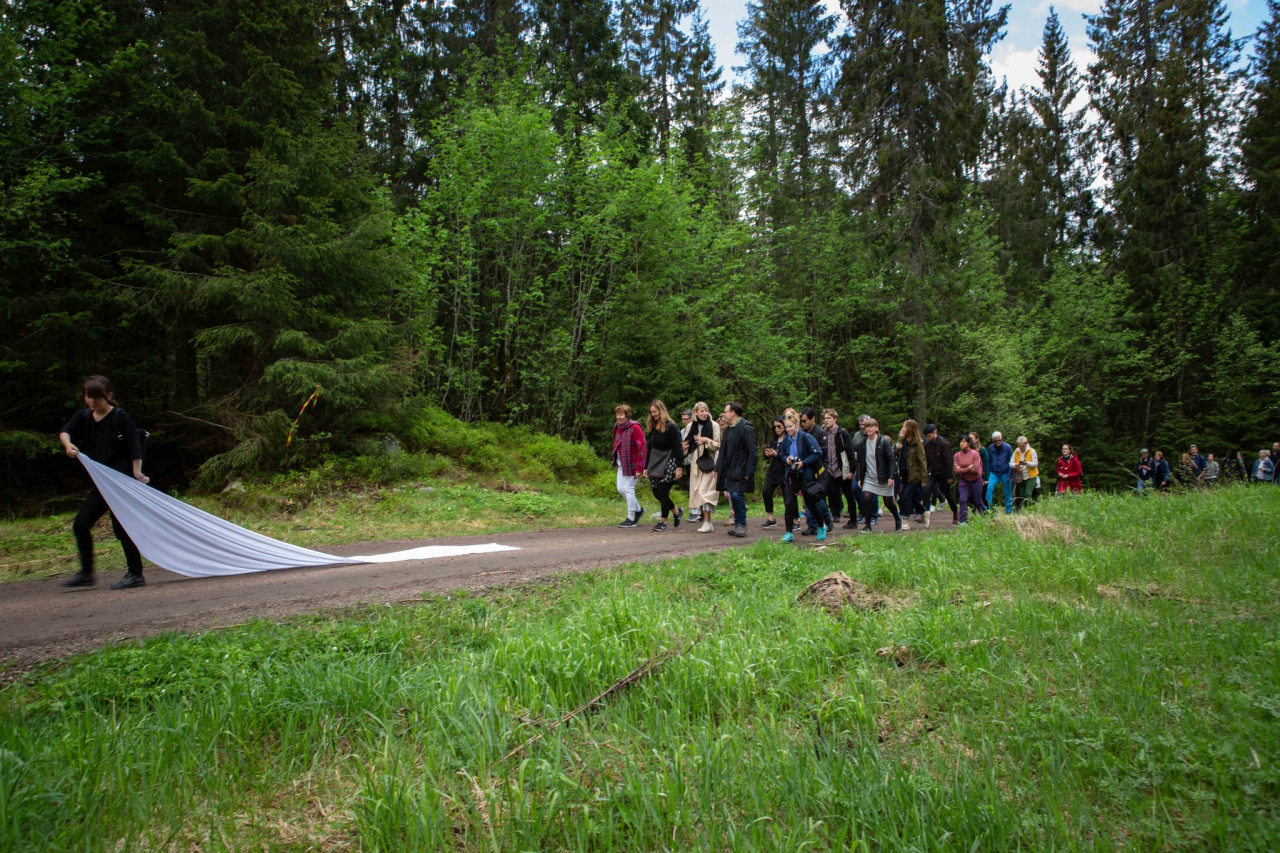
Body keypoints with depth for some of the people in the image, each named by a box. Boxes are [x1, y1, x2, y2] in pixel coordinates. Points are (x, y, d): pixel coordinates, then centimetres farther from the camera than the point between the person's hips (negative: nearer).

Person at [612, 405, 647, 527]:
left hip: (631, 465, -8)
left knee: (628, 489, -4)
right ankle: (639, 509, 28)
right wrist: (615, 461, 12)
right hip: (621, 464, 8)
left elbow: (641, 448, -19)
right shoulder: (618, 427, 7)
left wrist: (639, 468, -21)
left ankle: (631, 519, 7)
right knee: (620, 488, 9)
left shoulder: (635, 428, -17)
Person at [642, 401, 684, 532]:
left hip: (668, 463, -7)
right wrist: (646, 467, 13)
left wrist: (678, 467, -16)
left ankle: (663, 521, 7)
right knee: (656, 493, 6)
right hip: (655, 462, 7)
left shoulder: (671, 427, -9)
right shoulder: (652, 428, 10)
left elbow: (678, 448, -12)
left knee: (663, 492, -6)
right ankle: (676, 512, 27)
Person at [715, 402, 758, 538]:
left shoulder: (746, 429, -12)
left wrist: (749, 472, -17)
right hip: (730, 471, 8)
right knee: (734, 496, 7)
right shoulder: (728, 430, 15)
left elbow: (753, 453, -15)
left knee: (736, 495, -14)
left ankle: (741, 525, -1)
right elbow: (723, 450, 18)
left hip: (740, 471, -8)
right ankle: (738, 525, 16)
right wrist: (718, 468, 11)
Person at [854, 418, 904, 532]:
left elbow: (891, 460, -11)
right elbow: (860, 462, 9)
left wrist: (892, 476, -18)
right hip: (869, 478, 3)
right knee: (866, 498, -16)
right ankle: (868, 525, -6)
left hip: (883, 478, -3)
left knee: (888, 502, 7)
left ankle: (898, 519, 37)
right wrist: (859, 478, 4)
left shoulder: (883, 441, -10)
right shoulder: (863, 443, 3)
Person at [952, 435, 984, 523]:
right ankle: (963, 521, -9)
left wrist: (962, 469, -16)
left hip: (976, 480, -2)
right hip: (963, 480, 2)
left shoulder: (975, 453, -15)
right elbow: (956, 471, -13)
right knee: (963, 500, -11)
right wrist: (969, 467, -17)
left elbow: (976, 469, -23)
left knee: (977, 501, 10)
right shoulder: (957, 455, -7)